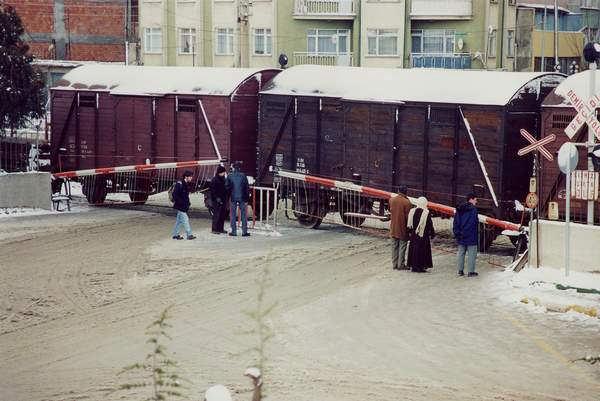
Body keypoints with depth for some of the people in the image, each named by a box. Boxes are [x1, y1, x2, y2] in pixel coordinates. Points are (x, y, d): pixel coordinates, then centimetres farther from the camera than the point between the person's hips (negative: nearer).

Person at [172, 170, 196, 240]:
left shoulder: (187, 185, 11)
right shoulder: (179, 184, -17)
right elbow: (175, 195, -19)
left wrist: (187, 203, 13)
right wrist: (180, 202, -21)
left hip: (184, 206, 9)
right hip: (180, 206, -9)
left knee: (179, 221, 13)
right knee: (185, 220, -7)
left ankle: (175, 235, 20)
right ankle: (189, 235, -5)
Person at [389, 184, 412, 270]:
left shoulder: (391, 200, -1)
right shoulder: (406, 202, -16)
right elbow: (408, 216, -14)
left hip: (393, 228, 4)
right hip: (403, 228, -4)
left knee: (394, 246, 12)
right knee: (402, 247, 4)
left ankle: (394, 264, 15)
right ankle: (401, 265, 5)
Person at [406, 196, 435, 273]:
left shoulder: (412, 212, 0)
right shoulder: (426, 213, -13)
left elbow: (409, 225, 7)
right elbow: (430, 225, -8)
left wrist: (410, 233, 16)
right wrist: (432, 234, 2)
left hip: (414, 235, 4)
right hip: (423, 235, -4)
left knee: (414, 250, 11)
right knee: (422, 251, 2)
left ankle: (413, 266, 15)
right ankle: (420, 267, 1)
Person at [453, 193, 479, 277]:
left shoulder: (459, 210, 9)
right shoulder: (473, 209, -11)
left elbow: (455, 223, 10)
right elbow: (476, 222, -16)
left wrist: (456, 233, 12)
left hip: (461, 237, 7)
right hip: (471, 237, -6)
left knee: (461, 253, 13)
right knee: (471, 254, -1)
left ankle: (460, 270, 15)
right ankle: (471, 271, -1)